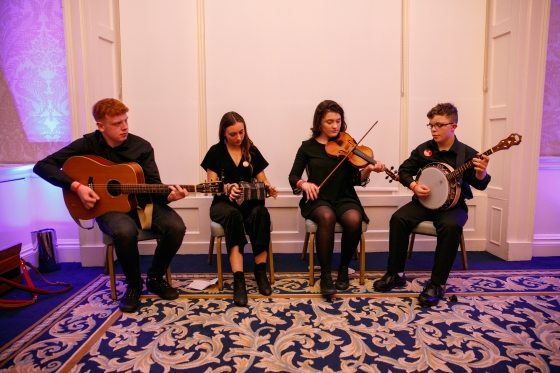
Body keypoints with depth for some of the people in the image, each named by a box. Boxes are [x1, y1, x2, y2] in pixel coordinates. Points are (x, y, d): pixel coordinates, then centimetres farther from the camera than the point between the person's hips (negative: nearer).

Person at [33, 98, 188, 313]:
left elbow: (153, 185, -7)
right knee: (125, 230, -38)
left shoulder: (142, 147, -4)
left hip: (142, 203, 2)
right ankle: (134, 285, -8)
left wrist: (168, 196, -30)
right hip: (109, 207, -2)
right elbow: (42, 166, -8)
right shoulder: (88, 144, -7)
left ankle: (155, 278, 2)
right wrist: (76, 186, -20)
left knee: (176, 226, -25)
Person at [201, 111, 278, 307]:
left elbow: (261, 179, 12)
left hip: (249, 200, 2)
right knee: (233, 215, -39)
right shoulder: (215, 151, 3)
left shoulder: (252, 151, 10)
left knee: (260, 213, -35)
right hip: (224, 202, -2)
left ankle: (260, 270, -23)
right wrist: (227, 188, -23)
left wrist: (268, 187, -12)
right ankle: (238, 279, -41)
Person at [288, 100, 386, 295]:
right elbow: (293, 177, 4)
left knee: (354, 220, -32)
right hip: (318, 199, -1)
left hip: (344, 198, 1)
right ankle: (325, 274, -21)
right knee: (327, 217, -36)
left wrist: (367, 170, -19)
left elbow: (355, 180, 1)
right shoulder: (308, 146, 5)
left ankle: (344, 267, -5)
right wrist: (304, 184, -18)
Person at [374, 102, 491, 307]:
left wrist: (481, 173, -37)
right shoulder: (423, 149, 3)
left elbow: (480, 184, -13)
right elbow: (404, 170, 9)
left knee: (451, 226, -35)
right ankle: (395, 273, -10)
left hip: (453, 204, -3)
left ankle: (436, 284, -23)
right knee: (399, 218, -24)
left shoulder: (467, 153, -6)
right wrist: (414, 186, -11)